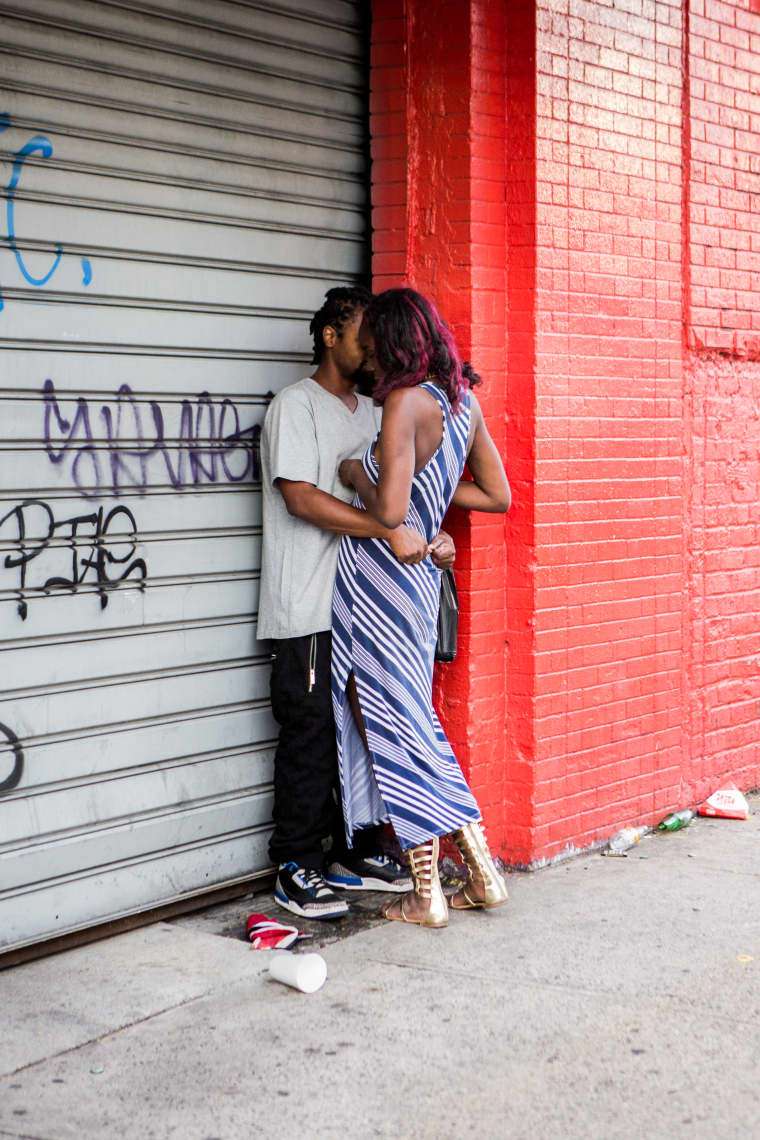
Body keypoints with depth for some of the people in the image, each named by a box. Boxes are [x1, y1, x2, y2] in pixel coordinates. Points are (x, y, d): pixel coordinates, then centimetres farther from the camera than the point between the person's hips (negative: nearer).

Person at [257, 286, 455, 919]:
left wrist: (430, 538, 0)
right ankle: (296, 871, 5)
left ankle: (356, 855, 22)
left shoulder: (371, 413, 18)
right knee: (311, 736, -4)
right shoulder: (297, 405, -6)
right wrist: (390, 531, -23)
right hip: (310, 610, -8)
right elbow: (302, 497, -18)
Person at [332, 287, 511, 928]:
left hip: (380, 580, -8)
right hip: (419, 578, 8)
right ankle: (483, 875, 17)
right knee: (414, 725, 16)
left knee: (395, 730, 1)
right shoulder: (464, 398, 8)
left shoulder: (407, 400, -17)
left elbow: (389, 509, -24)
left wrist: (355, 474, -5)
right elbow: (499, 497, 13)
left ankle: (426, 897, 8)